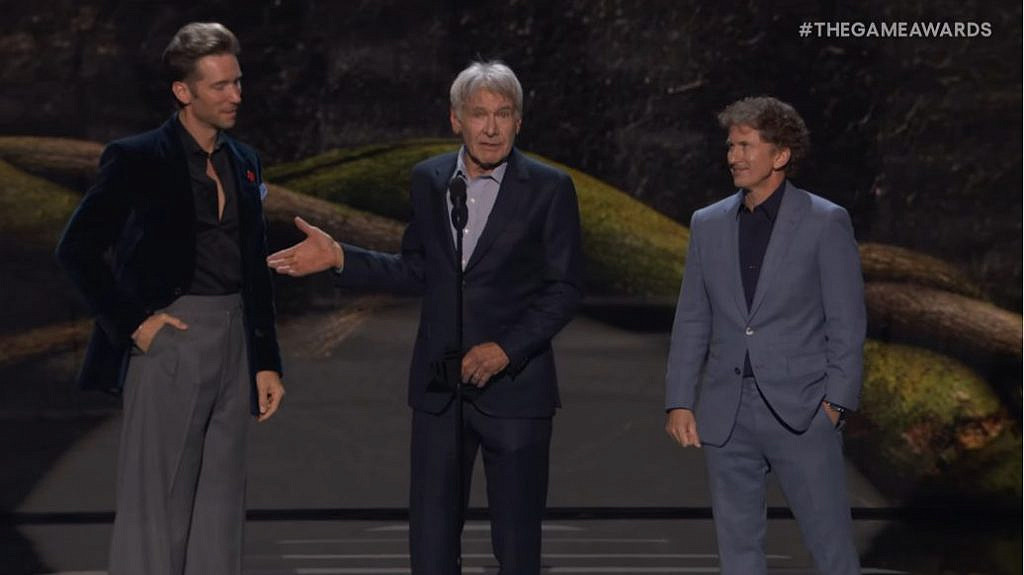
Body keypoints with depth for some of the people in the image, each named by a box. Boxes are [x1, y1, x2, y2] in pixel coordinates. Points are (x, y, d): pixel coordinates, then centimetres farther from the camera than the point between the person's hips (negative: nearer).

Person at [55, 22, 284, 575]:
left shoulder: (244, 162, 12)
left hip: (234, 342, 6)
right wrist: (132, 321, -13)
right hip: (169, 338, -6)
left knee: (220, 506, 10)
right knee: (156, 506, -2)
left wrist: (266, 361, 13)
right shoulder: (137, 160, -7)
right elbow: (76, 250, -9)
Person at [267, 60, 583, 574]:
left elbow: (564, 289, -5)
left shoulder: (549, 189, -6)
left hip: (514, 387, -3)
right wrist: (339, 258, 4)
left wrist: (507, 349, -15)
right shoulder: (428, 180, 6)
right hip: (438, 389, 3)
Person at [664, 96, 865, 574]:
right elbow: (691, 321, 11)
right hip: (726, 414, 4)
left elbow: (847, 322, -3)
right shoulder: (708, 224, 10)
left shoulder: (826, 222, -2)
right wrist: (679, 402, 5)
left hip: (800, 410, -4)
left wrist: (836, 401, -9)